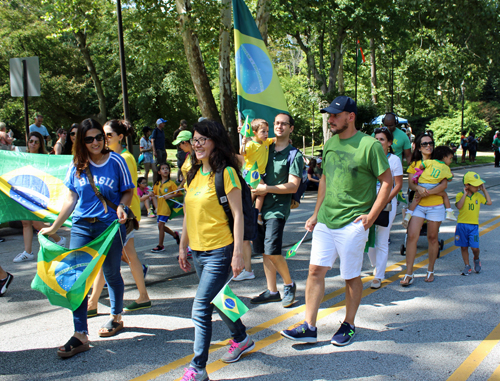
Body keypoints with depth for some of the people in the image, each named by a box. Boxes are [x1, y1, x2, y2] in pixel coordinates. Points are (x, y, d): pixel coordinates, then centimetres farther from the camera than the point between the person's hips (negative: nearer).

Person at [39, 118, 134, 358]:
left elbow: (128, 191, 4)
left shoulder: (116, 161, -3)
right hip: (81, 227, 3)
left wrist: (121, 206, -17)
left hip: (110, 225, -2)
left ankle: (116, 317, 36)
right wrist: (54, 227, 8)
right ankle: (80, 336, 0)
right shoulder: (77, 165, 5)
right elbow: (71, 199, 8)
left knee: (111, 274, 11)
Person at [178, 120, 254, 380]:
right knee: (216, 300, 21)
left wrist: (237, 253, -17)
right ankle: (241, 339, 43)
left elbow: (238, 215, -14)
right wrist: (183, 246, 17)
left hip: (219, 251, -8)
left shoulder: (226, 173, -12)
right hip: (198, 251, 8)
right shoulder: (194, 174, 10)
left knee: (200, 308, -8)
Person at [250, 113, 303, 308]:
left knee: (272, 250, -14)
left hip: (278, 208, -6)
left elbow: (293, 186, -11)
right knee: (264, 251, 8)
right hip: (259, 206, 6)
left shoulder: (295, 155, -3)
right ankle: (272, 291, 19)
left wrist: (267, 188, -17)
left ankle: (289, 284, 9)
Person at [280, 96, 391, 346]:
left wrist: (372, 216, -13)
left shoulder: (370, 145, -11)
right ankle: (309, 328, 11)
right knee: (315, 270, 3)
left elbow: (387, 183, -8)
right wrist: (316, 214, 15)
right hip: (325, 221, 6)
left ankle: (348, 325, 25)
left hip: (352, 223, -6)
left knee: (351, 277, 7)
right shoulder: (330, 143, 9)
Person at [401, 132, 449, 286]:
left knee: (432, 238, 7)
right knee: (411, 236, -11)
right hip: (418, 205, 1)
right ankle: (409, 273, -5)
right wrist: (418, 188, -23)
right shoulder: (414, 164, 9)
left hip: (435, 205, -1)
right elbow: (410, 183, -1)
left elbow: (444, 184, -7)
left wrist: (427, 192, -20)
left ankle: (430, 271, 23)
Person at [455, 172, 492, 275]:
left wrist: (484, 190, 4)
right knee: (464, 247, 5)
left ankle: (476, 259, 23)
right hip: (462, 225, -1)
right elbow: (459, 206, -19)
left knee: (474, 247, -8)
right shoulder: (460, 195, -4)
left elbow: (489, 202, 4)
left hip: (474, 225, 1)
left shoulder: (478, 195, 8)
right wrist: (465, 194, -17)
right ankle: (467, 266, 16)